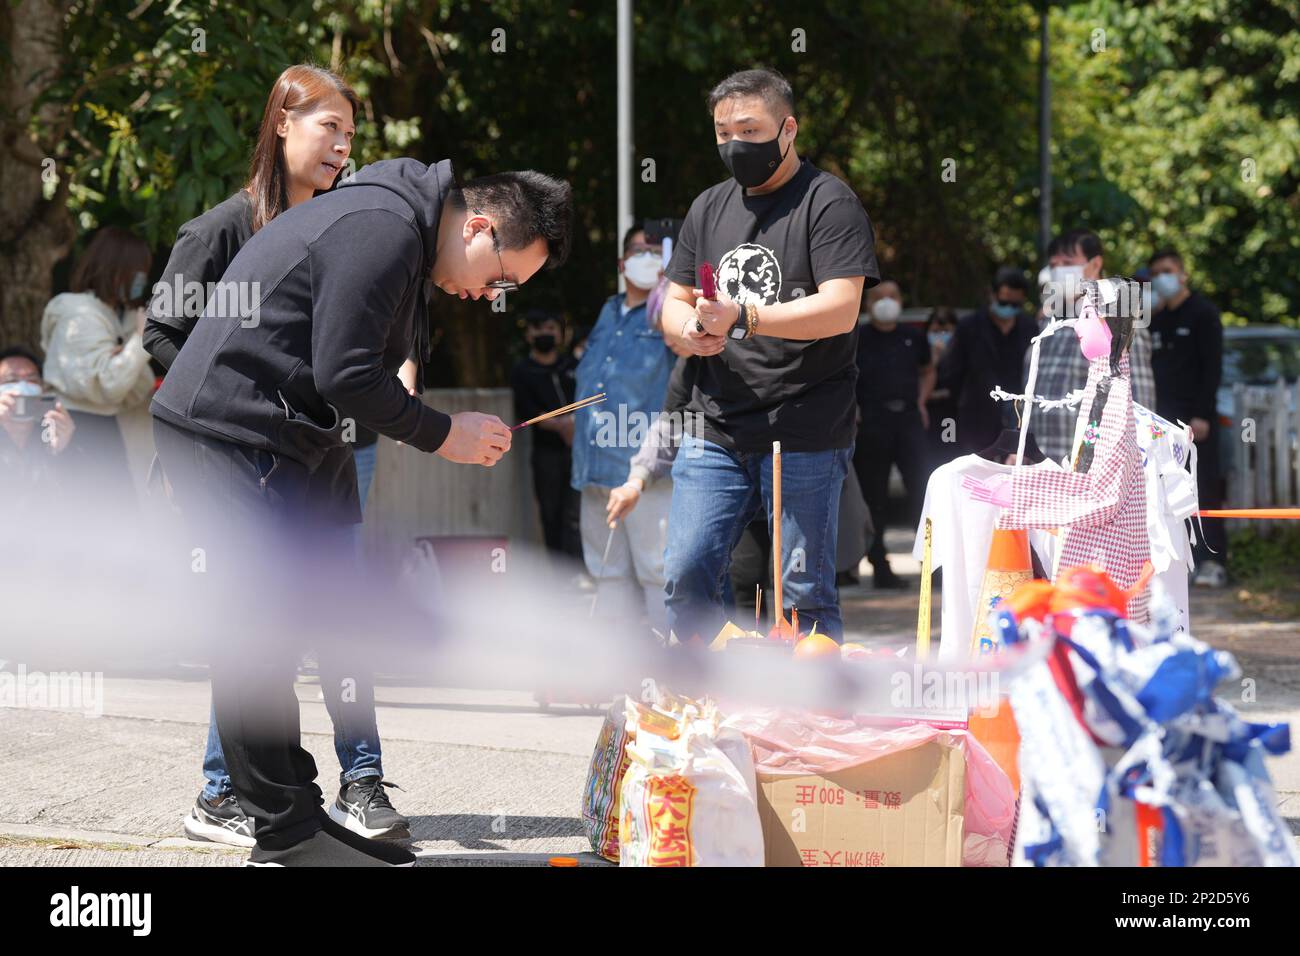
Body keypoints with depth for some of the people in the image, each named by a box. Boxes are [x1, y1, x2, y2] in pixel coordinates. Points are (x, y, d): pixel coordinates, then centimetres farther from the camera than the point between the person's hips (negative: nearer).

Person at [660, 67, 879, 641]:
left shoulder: (828, 203, -5)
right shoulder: (709, 207, 17)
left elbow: (840, 310, -15)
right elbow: (674, 303, 20)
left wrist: (741, 317, -22)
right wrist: (689, 329, -5)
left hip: (805, 437, -6)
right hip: (716, 429, 6)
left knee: (803, 597, -3)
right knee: (685, 578, 0)